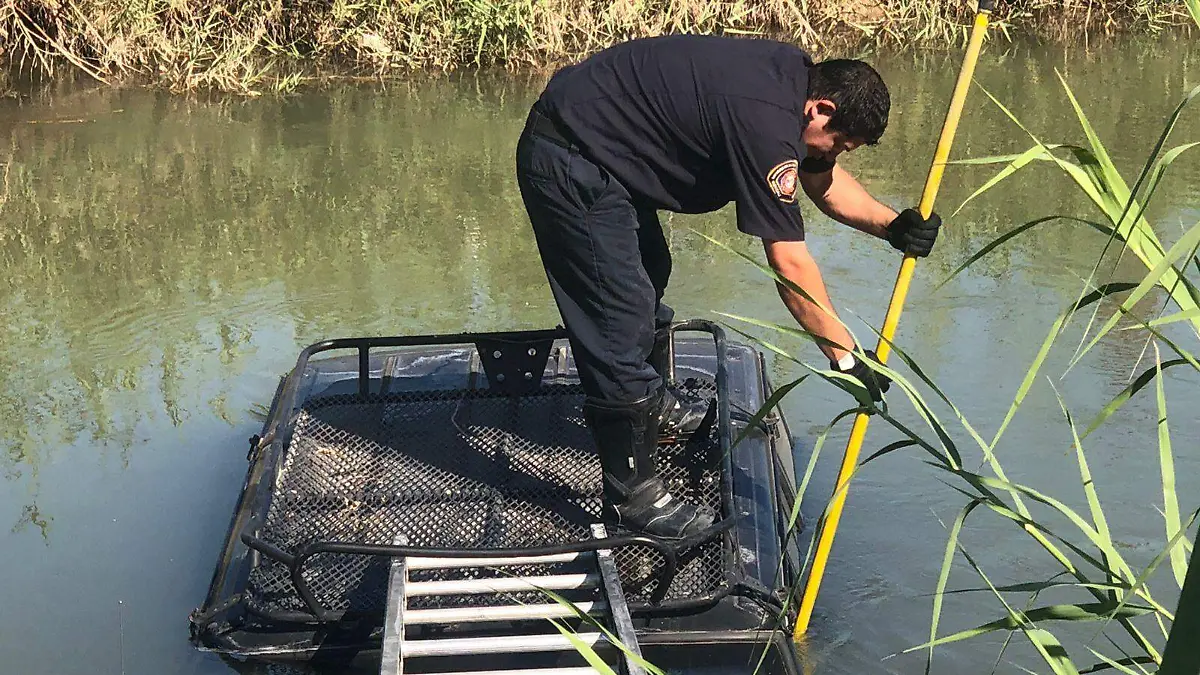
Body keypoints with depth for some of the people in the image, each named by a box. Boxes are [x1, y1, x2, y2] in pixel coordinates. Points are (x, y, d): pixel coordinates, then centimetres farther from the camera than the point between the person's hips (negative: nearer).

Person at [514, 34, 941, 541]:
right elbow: (788, 262, -23)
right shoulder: (766, 124, -27)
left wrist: (892, 226, 1)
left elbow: (822, 178, 17)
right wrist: (845, 356, -17)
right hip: (568, 164, -11)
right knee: (623, 320, -8)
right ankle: (631, 496, 3)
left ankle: (650, 407, 50)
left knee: (649, 274, 27)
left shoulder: (798, 75, 1)